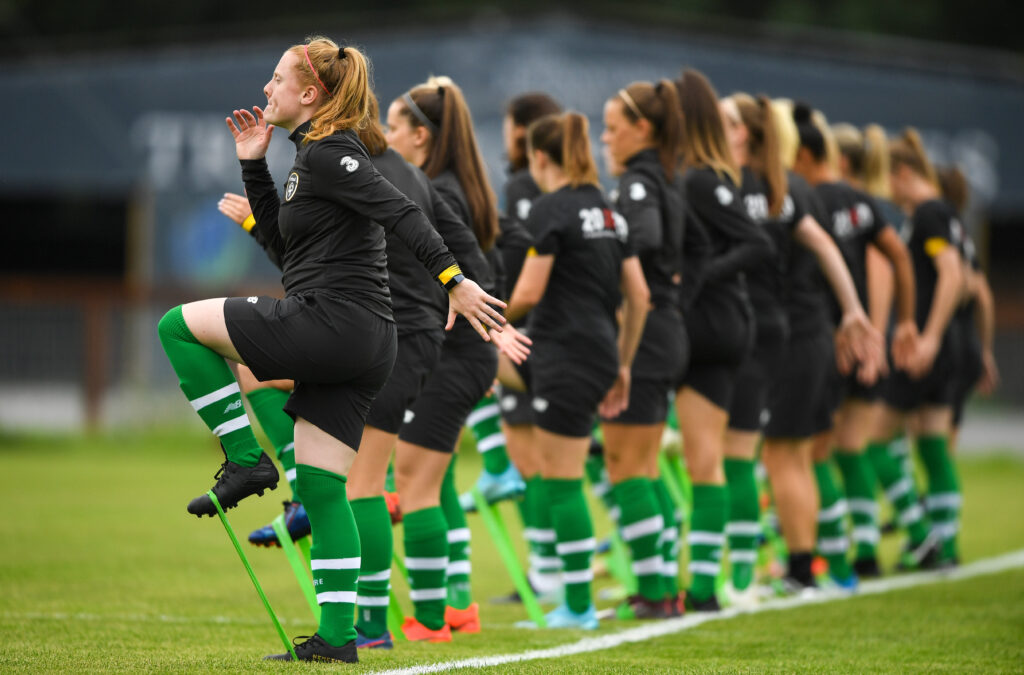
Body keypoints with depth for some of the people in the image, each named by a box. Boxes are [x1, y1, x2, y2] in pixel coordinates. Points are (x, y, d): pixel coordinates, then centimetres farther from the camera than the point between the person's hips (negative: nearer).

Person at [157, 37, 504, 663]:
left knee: (179, 325, 1)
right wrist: (254, 166, 22)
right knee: (321, 490, 10)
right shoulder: (313, 156, 20)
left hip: (329, 323, -10)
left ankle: (246, 460, -2)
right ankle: (337, 635, 7)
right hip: (363, 347, 10)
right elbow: (285, 246, 27)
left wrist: (454, 279, -30)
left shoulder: (327, 153, -9)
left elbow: (401, 213, -20)